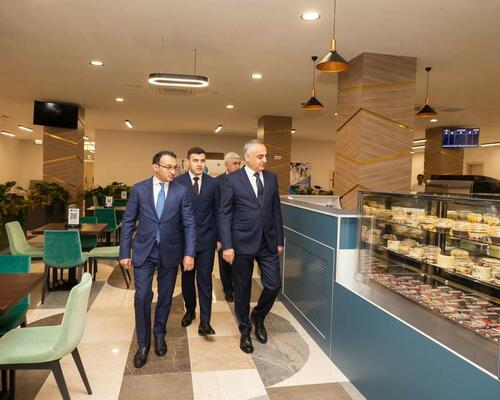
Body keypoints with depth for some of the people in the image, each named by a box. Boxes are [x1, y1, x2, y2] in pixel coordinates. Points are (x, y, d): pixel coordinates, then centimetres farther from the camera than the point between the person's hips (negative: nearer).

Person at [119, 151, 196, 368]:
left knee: (165, 297, 13)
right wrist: (124, 252, -4)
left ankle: (159, 335, 36)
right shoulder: (139, 189, -3)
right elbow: (128, 222, 0)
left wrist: (189, 253, -11)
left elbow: (189, 224, -4)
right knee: (142, 297, -3)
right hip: (144, 250, 0)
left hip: (169, 251, 1)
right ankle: (143, 344, 16)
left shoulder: (182, 191, -3)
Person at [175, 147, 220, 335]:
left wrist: (219, 238, 3)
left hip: (206, 239, 0)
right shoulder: (177, 182, -3)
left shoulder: (213, 183, 2)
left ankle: (204, 322, 4)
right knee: (187, 278, 15)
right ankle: (190, 311, 35)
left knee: (205, 280, -1)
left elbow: (217, 212, 5)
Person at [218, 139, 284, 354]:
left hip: (268, 242, 4)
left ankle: (258, 316, 33)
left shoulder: (271, 178, 6)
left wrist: (280, 240, 8)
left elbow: (276, 210, 10)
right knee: (242, 289, 9)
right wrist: (227, 246, -12)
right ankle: (245, 329, 30)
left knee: (274, 285, 4)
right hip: (243, 242, -3)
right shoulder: (232, 180, -6)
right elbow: (224, 214, -7)